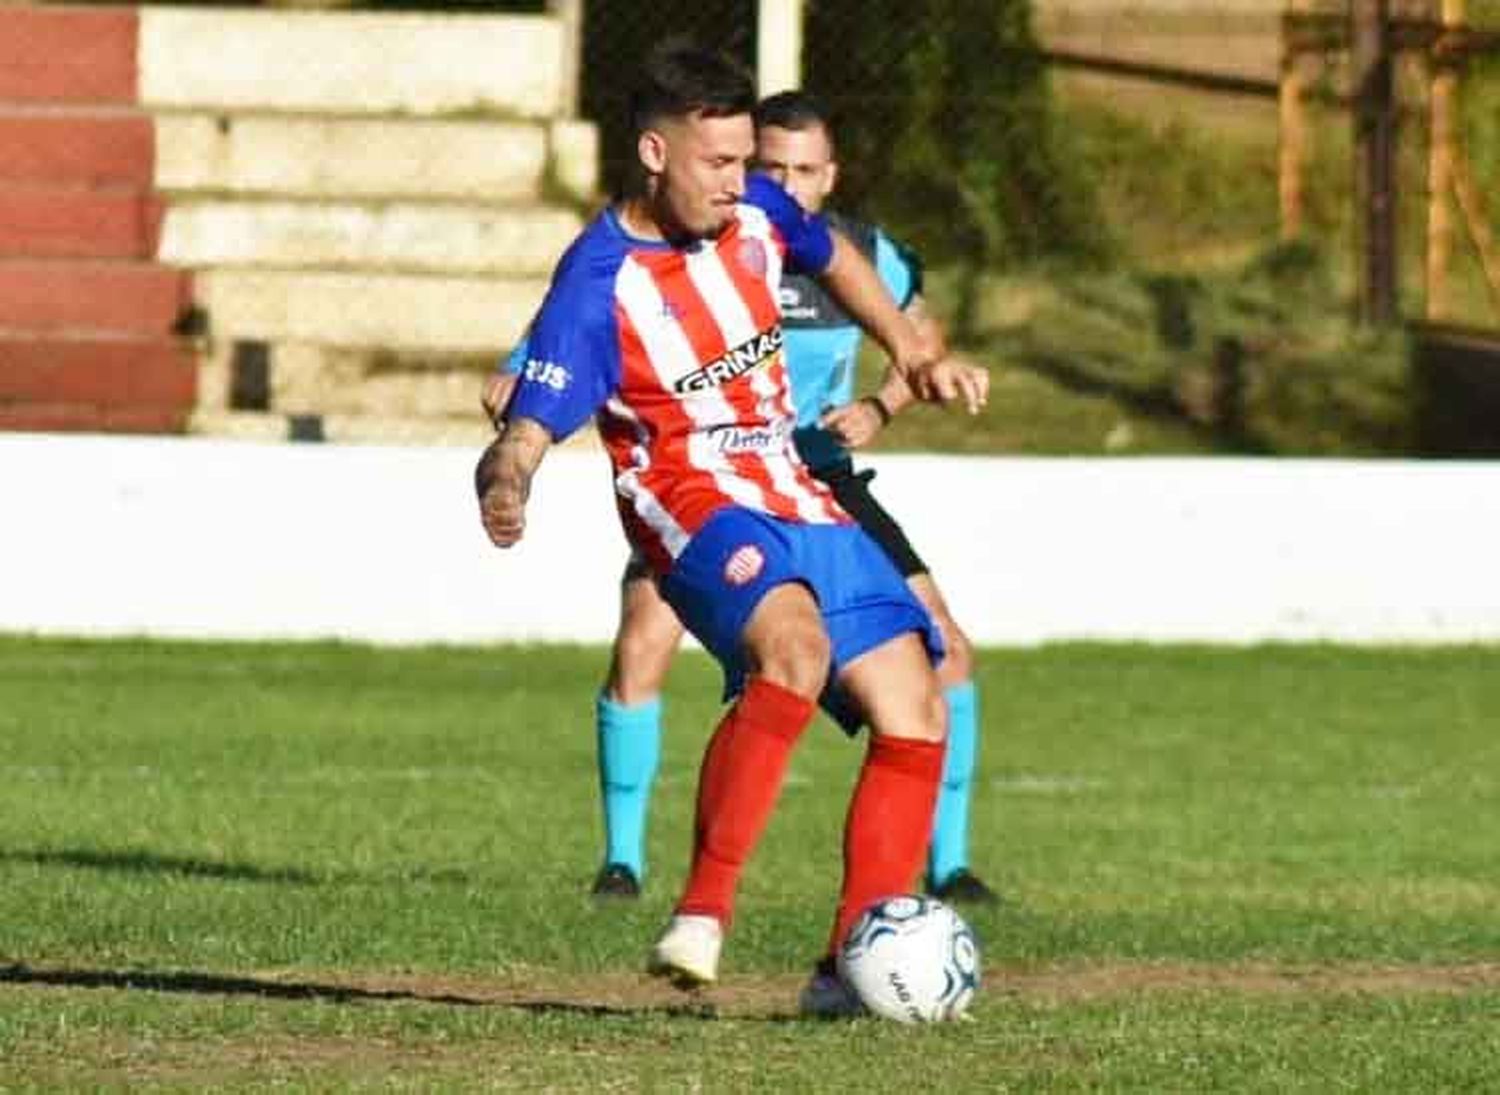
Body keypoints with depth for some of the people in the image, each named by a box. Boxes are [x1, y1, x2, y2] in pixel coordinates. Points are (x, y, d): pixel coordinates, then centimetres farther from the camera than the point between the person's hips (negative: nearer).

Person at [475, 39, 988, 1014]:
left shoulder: (753, 214, 3)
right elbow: (528, 429, -25)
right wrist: (505, 485, -46)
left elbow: (834, 258, 27)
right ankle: (702, 918, -39)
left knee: (916, 714, 0)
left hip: (802, 504, 8)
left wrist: (914, 355, 22)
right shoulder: (598, 284, -17)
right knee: (796, 646, -37)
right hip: (699, 506, -8)